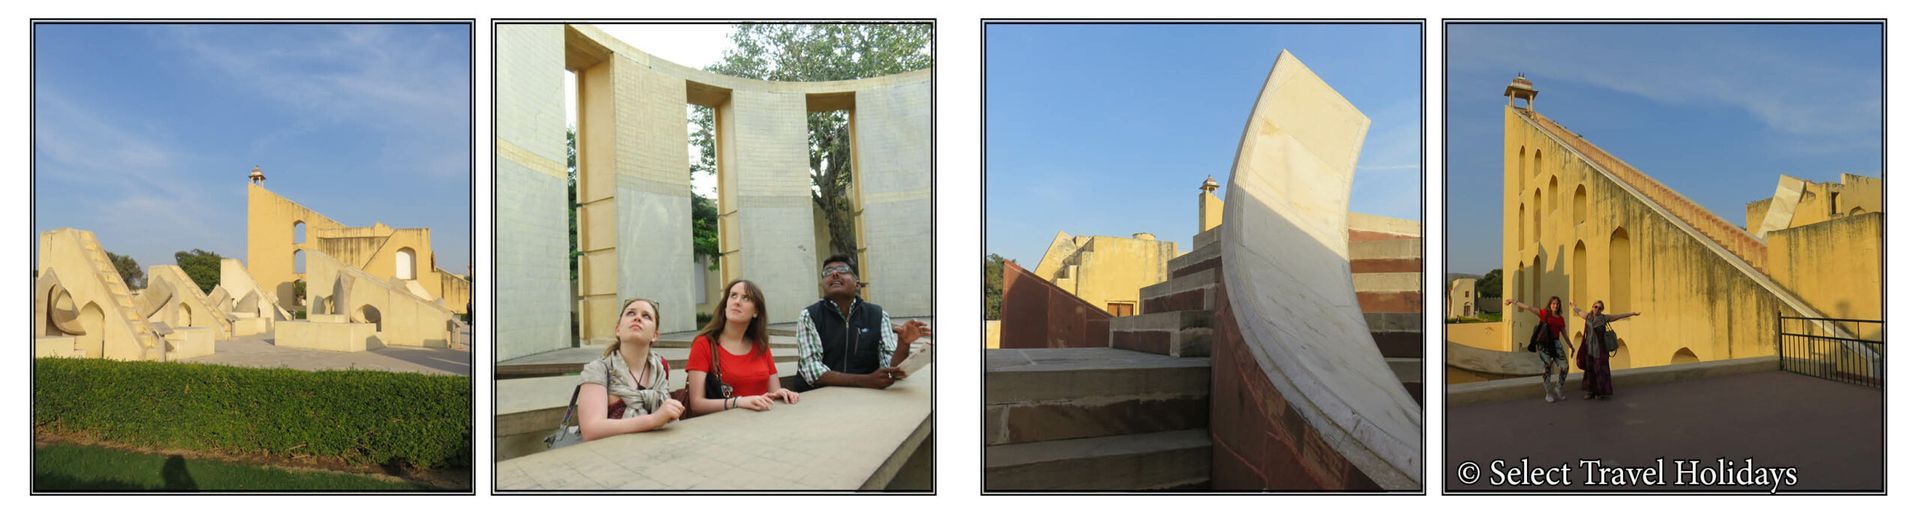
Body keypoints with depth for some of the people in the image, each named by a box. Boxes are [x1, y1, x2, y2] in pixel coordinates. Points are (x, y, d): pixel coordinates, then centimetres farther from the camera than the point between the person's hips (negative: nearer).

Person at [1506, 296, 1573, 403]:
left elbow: (1564, 334, 22)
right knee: (1546, 367, -3)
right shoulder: (1544, 313, 2)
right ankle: (1549, 393, 4)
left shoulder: (1561, 318, 14)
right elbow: (1528, 308, -4)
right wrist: (1514, 302, -10)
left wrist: (1571, 346, 25)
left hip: (1555, 343, 4)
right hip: (1544, 343, -4)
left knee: (1564, 366, -4)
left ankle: (1559, 388, 16)